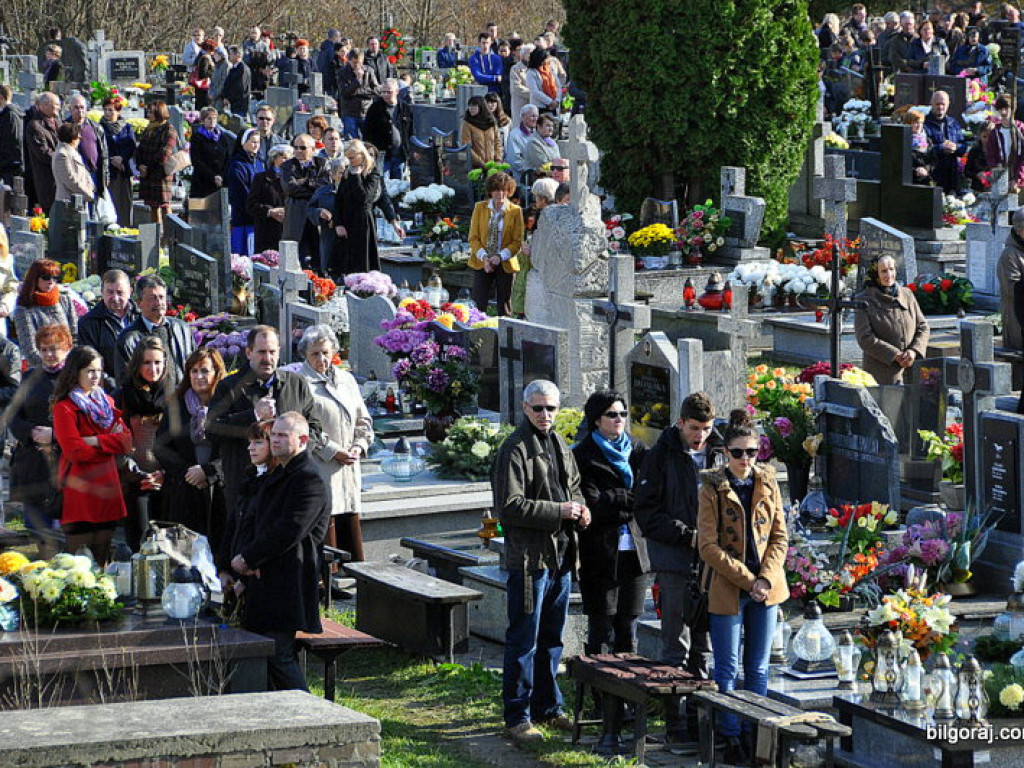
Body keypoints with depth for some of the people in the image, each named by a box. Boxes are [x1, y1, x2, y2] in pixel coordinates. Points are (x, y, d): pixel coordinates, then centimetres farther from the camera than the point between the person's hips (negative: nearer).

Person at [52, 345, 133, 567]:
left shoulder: (107, 402, 15)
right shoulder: (65, 408, -6)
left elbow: (126, 440, 5)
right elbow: (74, 451, -15)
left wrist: (97, 441, -10)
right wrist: (111, 443, -5)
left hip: (106, 489, 7)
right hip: (80, 489, -7)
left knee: (102, 561, 10)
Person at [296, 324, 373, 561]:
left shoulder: (346, 379, 16)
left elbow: (363, 420, 21)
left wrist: (359, 446, 3)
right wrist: (333, 451, -13)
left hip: (348, 468, 6)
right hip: (318, 469, -6)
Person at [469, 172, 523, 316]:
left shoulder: (515, 211, 0)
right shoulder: (480, 207, 4)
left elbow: (518, 242, -2)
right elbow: (473, 237, 3)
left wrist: (500, 257, -16)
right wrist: (483, 257, -12)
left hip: (505, 265, -1)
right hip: (482, 263, 1)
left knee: (504, 308, 4)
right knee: (478, 305, -5)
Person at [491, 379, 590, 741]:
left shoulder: (559, 445, 14)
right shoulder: (515, 450, -12)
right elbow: (509, 506, -19)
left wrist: (580, 507, 5)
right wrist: (558, 511, -20)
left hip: (561, 555, 8)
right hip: (529, 558, -8)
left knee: (552, 637, 16)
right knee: (524, 641, -4)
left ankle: (546, 707, 26)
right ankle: (517, 716, 1)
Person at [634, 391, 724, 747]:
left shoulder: (717, 454, 9)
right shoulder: (662, 455, -5)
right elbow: (647, 511, -7)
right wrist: (687, 536, -15)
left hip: (710, 561, 5)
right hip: (675, 563, -5)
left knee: (703, 647, 10)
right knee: (677, 648, -2)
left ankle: (699, 716, 17)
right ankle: (674, 721, 3)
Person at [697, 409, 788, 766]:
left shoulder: (768, 483, 5)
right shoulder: (713, 489, -7)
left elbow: (780, 537, 6)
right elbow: (709, 547, -10)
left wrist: (766, 579, -9)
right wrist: (747, 580, -14)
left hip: (766, 588, 4)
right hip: (727, 590, -3)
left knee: (758, 669, 9)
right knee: (728, 669, 1)